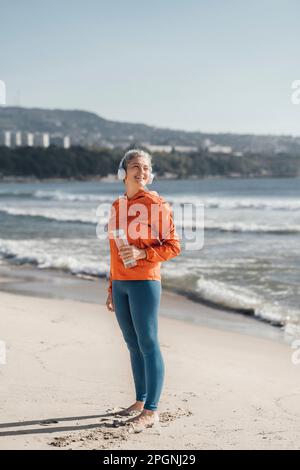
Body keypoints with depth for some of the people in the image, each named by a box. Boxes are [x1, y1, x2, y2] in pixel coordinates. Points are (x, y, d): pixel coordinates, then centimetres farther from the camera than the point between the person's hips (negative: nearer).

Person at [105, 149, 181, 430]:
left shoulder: (156, 204, -6)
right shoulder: (117, 206, 13)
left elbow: (173, 246, -7)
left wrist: (142, 254, -21)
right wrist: (111, 288, 19)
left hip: (144, 282, -7)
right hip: (120, 284, 7)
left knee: (148, 345, -4)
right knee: (133, 345, 13)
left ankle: (152, 410, 1)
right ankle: (140, 401, 24)